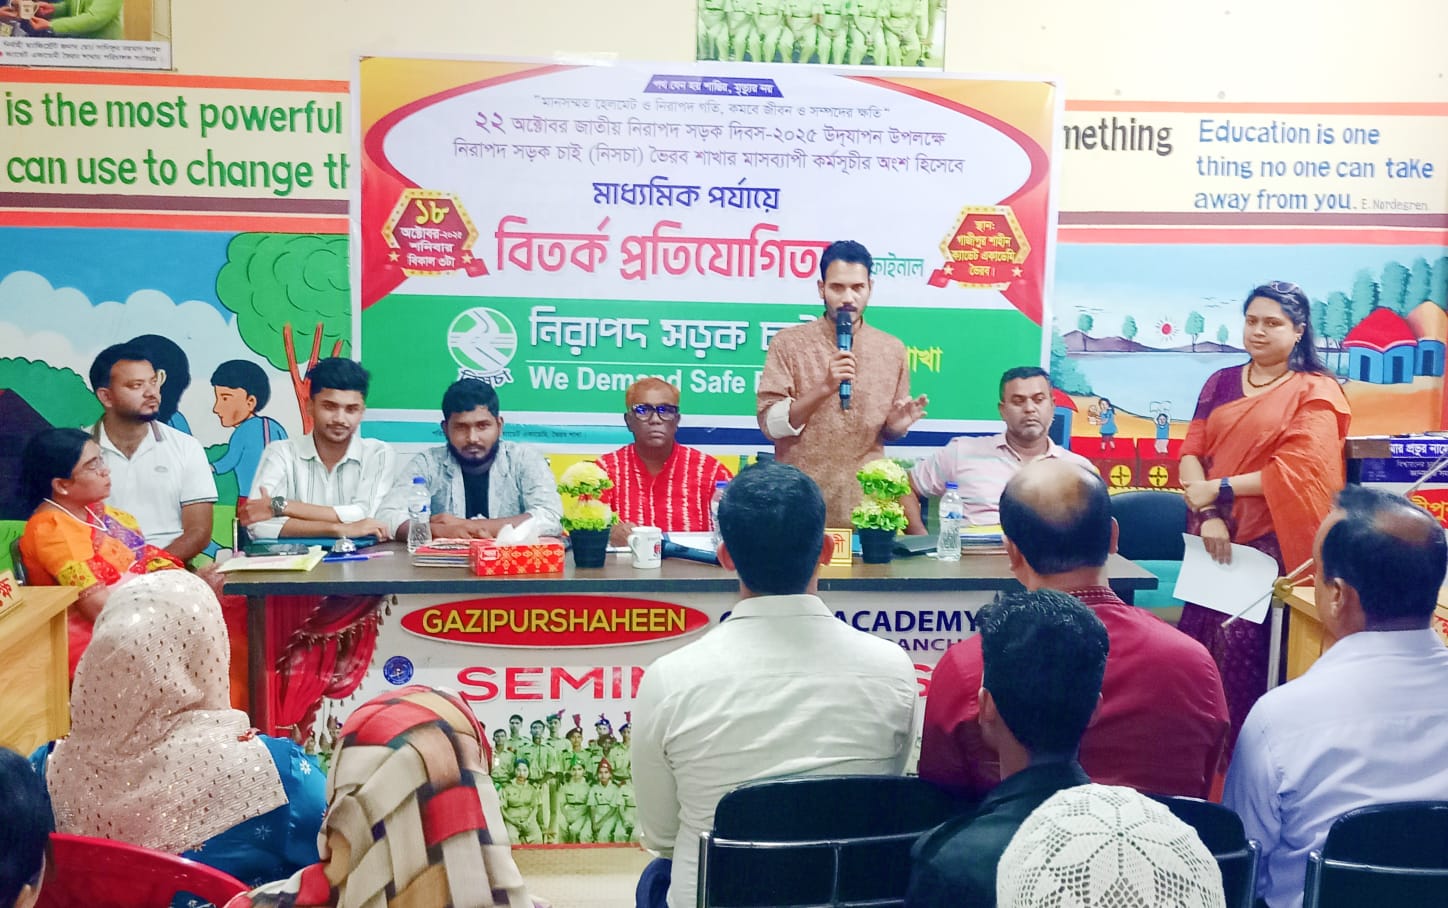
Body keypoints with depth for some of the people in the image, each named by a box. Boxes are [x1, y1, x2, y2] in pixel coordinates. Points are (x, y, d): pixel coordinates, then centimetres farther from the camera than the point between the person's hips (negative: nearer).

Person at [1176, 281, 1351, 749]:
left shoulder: (1315, 392, -1)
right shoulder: (1221, 383, 12)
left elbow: (1298, 469, -13)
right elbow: (1191, 450, 3)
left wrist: (1219, 489, -12)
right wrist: (1208, 514, -13)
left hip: (1271, 540, -4)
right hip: (1215, 534, 5)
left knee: (1241, 643, -11)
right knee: (1195, 637, 1)